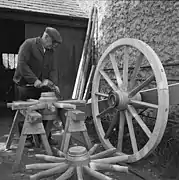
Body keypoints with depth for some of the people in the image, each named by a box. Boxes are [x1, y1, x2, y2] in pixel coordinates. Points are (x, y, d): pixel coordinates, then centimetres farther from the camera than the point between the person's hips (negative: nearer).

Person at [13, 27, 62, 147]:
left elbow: (53, 69, 7)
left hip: (40, 87, 5)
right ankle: (26, 139, 17)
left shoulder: (50, 51, 11)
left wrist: (55, 84, -8)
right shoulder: (28, 44, -9)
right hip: (24, 86, -5)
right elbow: (22, 64, -17)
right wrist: (34, 80, -22)